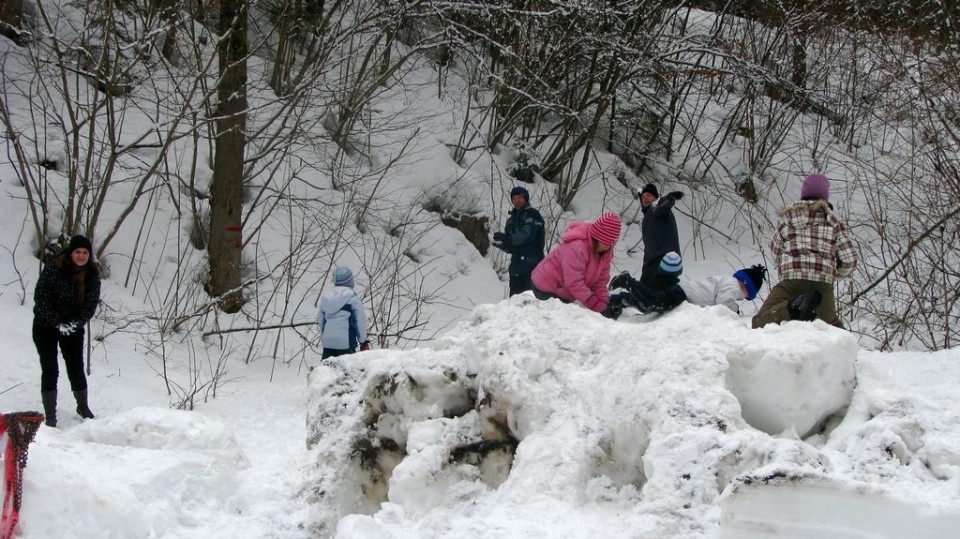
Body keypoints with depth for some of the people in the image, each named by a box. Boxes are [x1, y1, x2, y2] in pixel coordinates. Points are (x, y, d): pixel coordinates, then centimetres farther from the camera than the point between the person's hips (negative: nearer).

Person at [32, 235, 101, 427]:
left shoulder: (92, 274, -8)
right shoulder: (53, 268, -21)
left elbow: (91, 303, -4)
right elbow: (41, 298, -19)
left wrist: (76, 323, -18)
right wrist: (57, 323, -23)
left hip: (73, 328, 4)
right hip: (46, 326, -4)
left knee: (76, 368, 9)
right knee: (50, 370, -8)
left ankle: (83, 407, 29)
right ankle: (50, 416, -6)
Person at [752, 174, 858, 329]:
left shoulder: (786, 218, 14)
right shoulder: (833, 222, 13)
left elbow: (776, 252, 19)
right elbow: (849, 260, 11)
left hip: (791, 281, -1)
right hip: (823, 283, 1)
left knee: (759, 324, -6)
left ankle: (794, 307, -30)